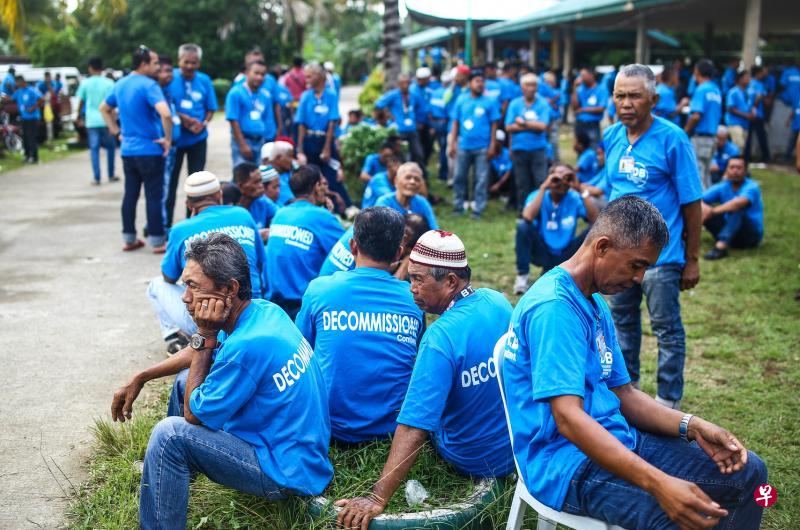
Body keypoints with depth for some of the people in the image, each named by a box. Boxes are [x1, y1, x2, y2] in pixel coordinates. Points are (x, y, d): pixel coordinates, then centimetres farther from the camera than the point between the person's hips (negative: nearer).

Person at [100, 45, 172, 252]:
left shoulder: (120, 84, 10)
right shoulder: (148, 85, -16)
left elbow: (103, 108, 24)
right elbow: (165, 113, -30)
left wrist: (115, 130, 20)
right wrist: (168, 139, -18)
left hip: (128, 150, 7)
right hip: (150, 150, -7)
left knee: (130, 194, 12)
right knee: (154, 196, 0)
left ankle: (129, 238, 18)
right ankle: (158, 241, 5)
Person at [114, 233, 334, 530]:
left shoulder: (247, 345, -30)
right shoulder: (263, 310, -2)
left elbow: (192, 414, -15)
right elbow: (200, 353, 17)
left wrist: (204, 335, -18)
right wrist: (140, 379, 15)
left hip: (288, 474, -10)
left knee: (170, 434, -19)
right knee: (187, 379, 17)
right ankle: (172, 475, 33)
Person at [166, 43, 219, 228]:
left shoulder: (204, 80, 0)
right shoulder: (170, 78, -8)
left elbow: (211, 109, 6)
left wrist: (203, 123, -13)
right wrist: (183, 118, -18)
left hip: (198, 138, 2)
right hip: (174, 137, -2)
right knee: (170, 180, 4)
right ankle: (166, 224, 14)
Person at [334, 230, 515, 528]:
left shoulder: (441, 337, -30)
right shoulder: (498, 301, -9)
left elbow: (413, 429, -35)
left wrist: (377, 499, -34)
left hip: (475, 461, -5)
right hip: (522, 443, 6)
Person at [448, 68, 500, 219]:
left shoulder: (489, 102, 1)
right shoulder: (461, 100, 6)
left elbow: (494, 125, 1)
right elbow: (455, 123, 8)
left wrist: (492, 145, -4)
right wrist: (452, 143, 4)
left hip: (482, 147, -2)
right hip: (464, 146, 2)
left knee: (482, 179, 1)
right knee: (459, 176, 7)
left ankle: (478, 209, 8)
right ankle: (458, 205, 20)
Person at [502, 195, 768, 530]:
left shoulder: (595, 303, 13)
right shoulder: (554, 307, -20)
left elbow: (622, 393, 15)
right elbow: (568, 418, -28)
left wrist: (692, 427, -2)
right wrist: (659, 484, -35)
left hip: (615, 441, 10)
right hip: (566, 460, -10)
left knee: (747, 471, 7)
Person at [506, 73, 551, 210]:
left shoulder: (543, 104, 3)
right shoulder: (514, 104, 6)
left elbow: (543, 126, -9)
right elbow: (509, 127, -3)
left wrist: (523, 123, -6)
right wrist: (533, 126, -8)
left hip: (538, 149, -1)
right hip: (519, 148, 1)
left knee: (541, 181, -8)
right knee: (521, 183, 6)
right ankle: (523, 210, 15)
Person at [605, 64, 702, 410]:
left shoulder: (672, 139, -14)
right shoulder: (612, 137, 3)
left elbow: (691, 203, -11)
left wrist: (692, 260, -10)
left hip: (661, 253, -6)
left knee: (667, 329, 5)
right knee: (623, 321, 20)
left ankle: (669, 402, 18)